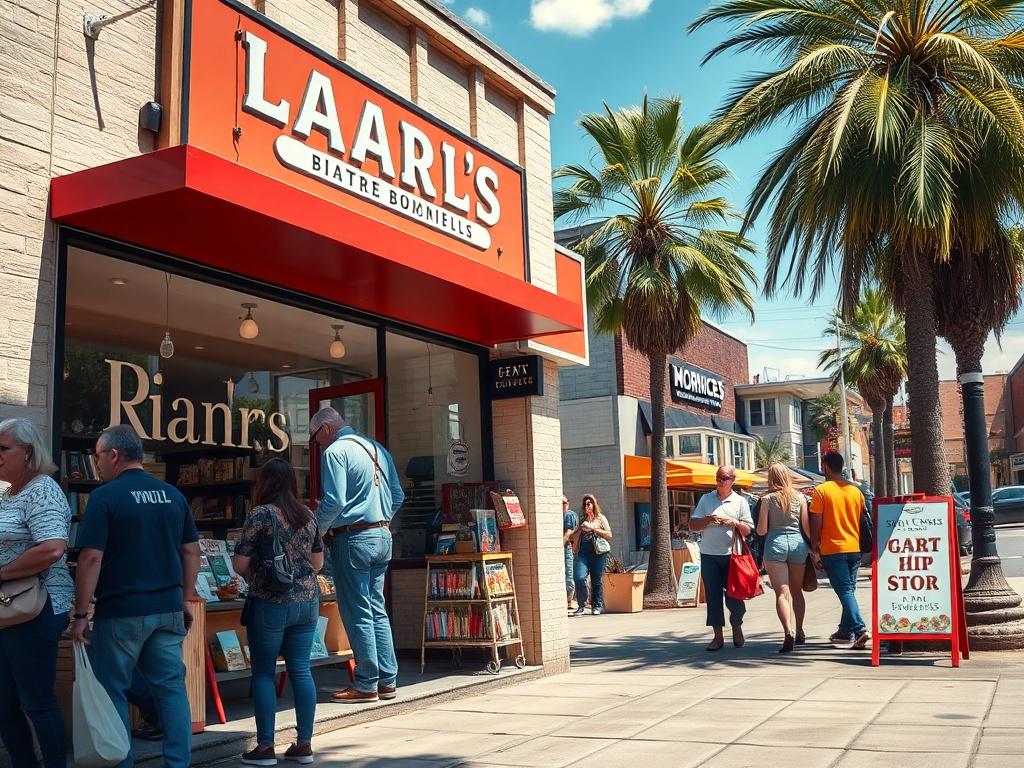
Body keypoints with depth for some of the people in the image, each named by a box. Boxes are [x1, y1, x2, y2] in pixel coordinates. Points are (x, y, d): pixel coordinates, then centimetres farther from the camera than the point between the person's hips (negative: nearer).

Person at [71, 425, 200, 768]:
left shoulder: (105, 496, -9)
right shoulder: (173, 495, 9)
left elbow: (91, 558, -13)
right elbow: (191, 551, 11)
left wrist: (81, 615, -9)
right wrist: (185, 601, 17)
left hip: (121, 611, -5)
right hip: (168, 609, 5)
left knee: (114, 692, 7)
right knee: (172, 688, 9)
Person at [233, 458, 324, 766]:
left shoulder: (260, 514, -9)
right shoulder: (308, 515, 8)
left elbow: (239, 563, -7)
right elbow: (318, 561, 15)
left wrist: (254, 577, 11)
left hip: (270, 604, -5)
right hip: (308, 601, 5)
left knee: (263, 672, 5)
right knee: (301, 671, 8)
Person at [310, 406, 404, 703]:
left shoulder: (335, 451, -10)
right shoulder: (377, 448, 14)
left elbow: (334, 501, -18)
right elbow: (398, 496, 15)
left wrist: (316, 528, -3)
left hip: (353, 539, -8)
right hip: (383, 536, 8)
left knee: (357, 612, 0)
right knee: (377, 608, 13)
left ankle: (366, 685, 4)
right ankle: (387, 681, 15)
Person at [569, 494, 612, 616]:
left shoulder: (600, 518, 10)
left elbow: (609, 535, 1)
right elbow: (572, 537, 14)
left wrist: (593, 529, -7)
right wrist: (581, 528, -4)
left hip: (598, 553, -1)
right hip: (583, 553, 1)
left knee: (597, 580, 1)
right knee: (579, 578, -13)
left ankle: (597, 606, 13)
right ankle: (581, 606, -1)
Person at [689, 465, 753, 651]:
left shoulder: (740, 501, 7)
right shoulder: (705, 499, 10)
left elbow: (748, 530, 4)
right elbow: (693, 525, 7)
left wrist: (735, 523, -14)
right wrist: (708, 520, -11)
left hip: (731, 554, -1)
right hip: (709, 555, 1)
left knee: (734, 594, 2)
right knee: (713, 595, 2)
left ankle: (737, 630, 23)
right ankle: (718, 636, 9)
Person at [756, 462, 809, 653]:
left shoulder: (767, 499, -2)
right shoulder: (799, 497, 4)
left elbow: (761, 530, -2)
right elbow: (806, 526, 2)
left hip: (775, 544, -3)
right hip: (798, 544, 3)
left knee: (781, 592, -6)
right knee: (796, 590, 19)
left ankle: (789, 632, -24)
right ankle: (799, 632, 26)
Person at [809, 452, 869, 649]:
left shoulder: (821, 490, -8)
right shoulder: (855, 491, 8)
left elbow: (816, 523, -9)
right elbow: (861, 522, 13)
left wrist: (814, 550, -4)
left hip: (832, 549, -5)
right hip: (854, 548, 5)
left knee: (845, 590, -6)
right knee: (849, 589, 13)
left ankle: (859, 629, -17)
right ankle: (845, 631, 19)